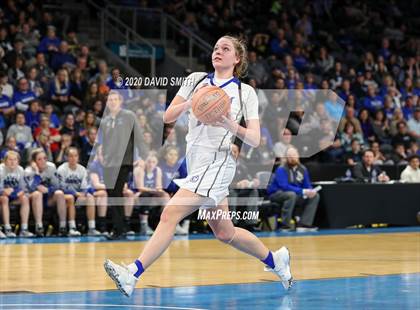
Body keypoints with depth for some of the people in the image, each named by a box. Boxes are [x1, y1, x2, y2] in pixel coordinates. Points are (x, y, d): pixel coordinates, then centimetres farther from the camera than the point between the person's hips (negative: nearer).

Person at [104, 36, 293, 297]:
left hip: (217, 163, -6)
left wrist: (233, 127, -24)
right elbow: (168, 117, 6)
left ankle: (132, 275, -24)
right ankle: (275, 260, 36)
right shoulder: (196, 80, 11)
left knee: (170, 215, -19)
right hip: (197, 163, 6)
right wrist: (189, 104, -13)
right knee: (224, 232, 15)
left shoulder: (245, 92, 0)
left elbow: (255, 140, -5)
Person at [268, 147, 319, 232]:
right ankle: (285, 225, -30)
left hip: (296, 194, 7)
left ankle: (304, 224, -16)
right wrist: (303, 191, -30)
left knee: (315, 196, -8)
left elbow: (307, 185, 8)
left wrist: (310, 191, -17)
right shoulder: (281, 169, -15)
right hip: (276, 194, -7)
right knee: (291, 194, -37)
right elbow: (284, 186, -25)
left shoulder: (302, 169, 4)